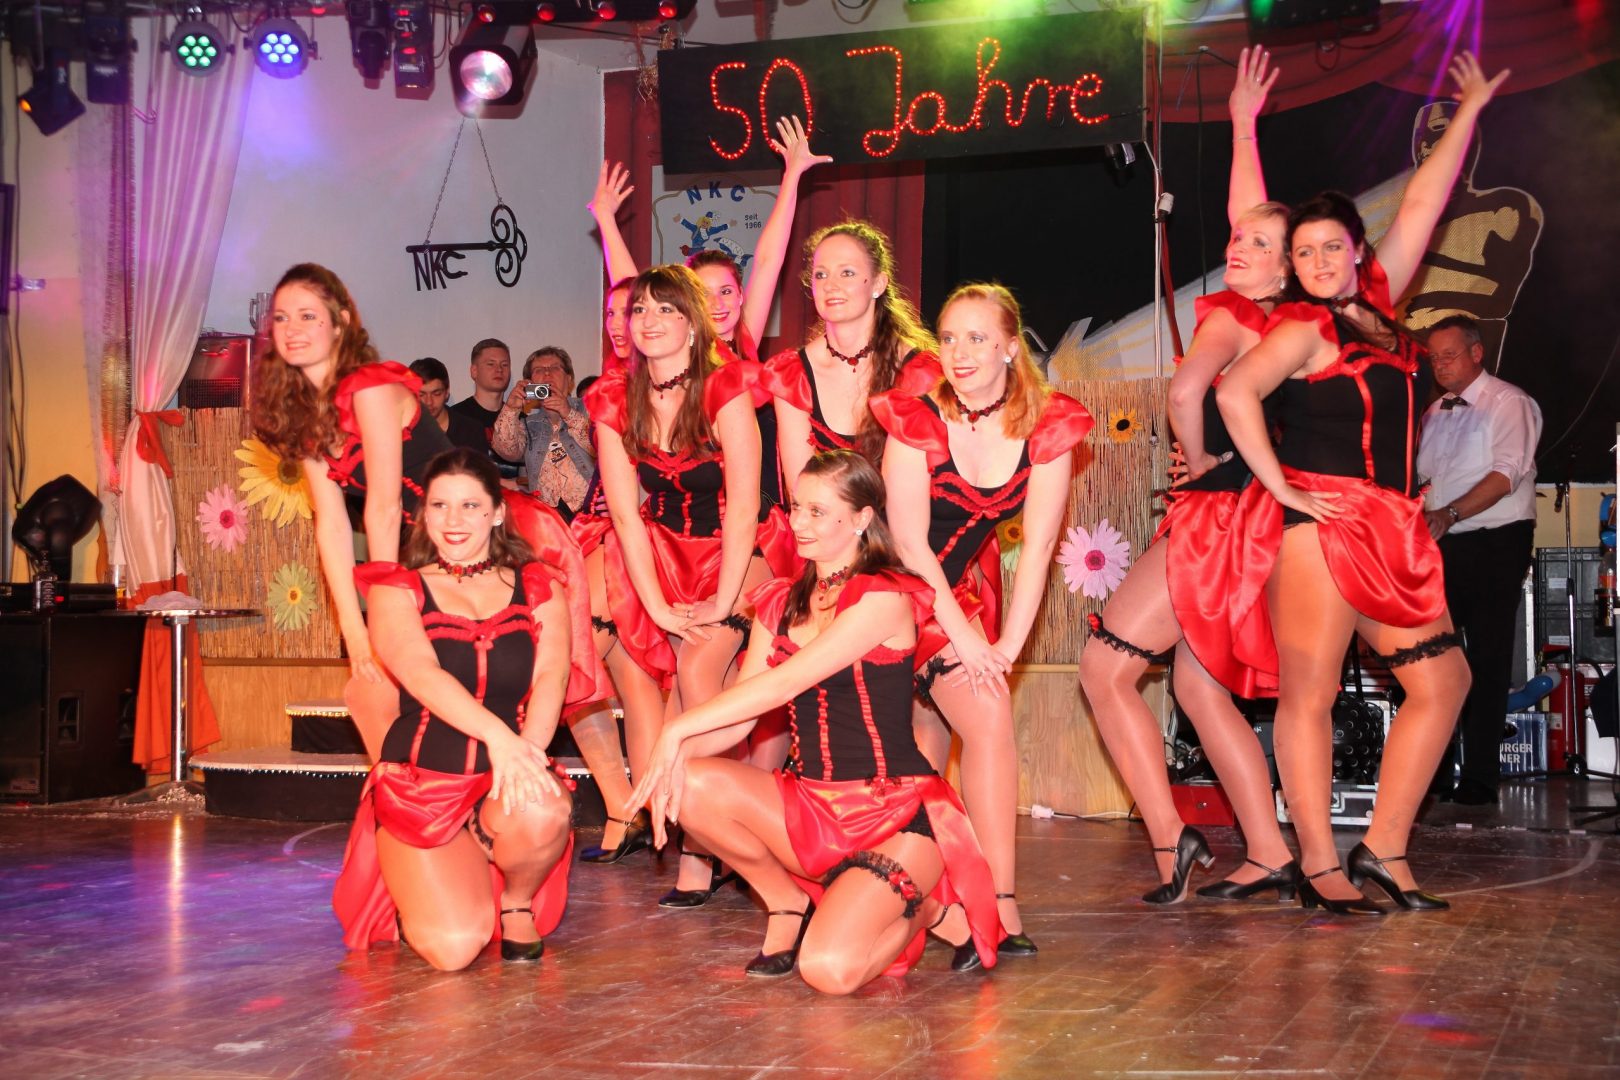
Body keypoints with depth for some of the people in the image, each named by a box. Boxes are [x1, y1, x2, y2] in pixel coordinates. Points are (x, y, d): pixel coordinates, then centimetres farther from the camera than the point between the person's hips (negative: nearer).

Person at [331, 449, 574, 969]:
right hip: (419, 784, -1)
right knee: (454, 946, -21)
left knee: (542, 813, -37)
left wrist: (528, 749, -26)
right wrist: (498, 734, -31)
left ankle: (518, 902, -1)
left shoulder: (538, 588, 11)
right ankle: (422, 890, 18)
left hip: (505, 786, 1)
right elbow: (421, 673, -13)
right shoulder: (398, 590, 6)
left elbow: (551, 677, -5)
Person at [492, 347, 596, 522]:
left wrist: (569, 415, -13)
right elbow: (506, 450, 1)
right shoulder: (526, 421, 20)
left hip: (591, 508, -2)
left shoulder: (587, 410, 16)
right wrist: (510, 408, -12)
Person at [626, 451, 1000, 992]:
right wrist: (681, 751, -18)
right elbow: (737, 717, 3)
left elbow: (783, 684, -20)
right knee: (688, 784, -22)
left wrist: (678, 728, -19)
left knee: (829, 969, -27)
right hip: (811, 808, 6)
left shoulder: (884, 600, -12)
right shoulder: (780, 603, 10)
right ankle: (786, 899, 4)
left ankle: (921, 905, 8)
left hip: (897, 812, -6)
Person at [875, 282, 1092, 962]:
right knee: (987, 714, -13)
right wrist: (963, 634, -21)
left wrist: (1009, 642, -14)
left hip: (968, 587, 2)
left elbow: (1037, 546, -8)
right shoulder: (916, 422, -13)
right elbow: (909, 544, -15)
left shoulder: (1046, 429, -6)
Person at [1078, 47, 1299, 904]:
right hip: (1239, 516, 9)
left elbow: (1186, 389, -33)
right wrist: (1243, 125, 32)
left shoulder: (1229, 315, -13)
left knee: (1105, 668, -4)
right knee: (1201, 686, 14)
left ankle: (1170, 838, -7)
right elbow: (1248, 214, 24)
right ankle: (1270, 855, 14)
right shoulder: (1285, 319, 9)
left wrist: (1198, 457, -15)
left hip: (1215, 509, -9)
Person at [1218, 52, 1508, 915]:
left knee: (1442, 681, 4)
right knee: (1309, 693, -6)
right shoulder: (1301, 328, -5)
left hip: (1387, 532, 8)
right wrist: (1277, 486, -17)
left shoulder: (1377, 303, 15)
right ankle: (1319, 866, -5)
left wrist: (1469, 111, 28)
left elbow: (1419, 209, 21)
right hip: (1318, 522, -8)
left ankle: (1383, 851, 9)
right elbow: (1234, 393, -20)